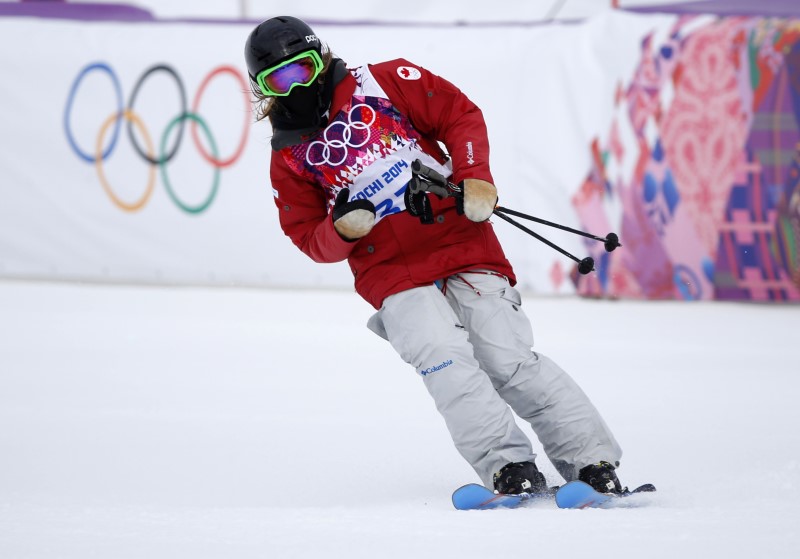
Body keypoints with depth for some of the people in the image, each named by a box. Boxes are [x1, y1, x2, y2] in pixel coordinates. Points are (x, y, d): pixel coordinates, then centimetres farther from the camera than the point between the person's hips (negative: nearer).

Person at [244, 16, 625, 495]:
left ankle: (593, 460, -7)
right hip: (391, 276, 1)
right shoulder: (290, 158, 11)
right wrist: (340, 230, -11)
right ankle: (508, 467, -25)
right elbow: (308, 238, 12)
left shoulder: (381, 83, 6)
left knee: (509, 358, -12)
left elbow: (460, 115, 7)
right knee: (444, 358, -24)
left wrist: (475, 177, -8)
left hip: (460, 238, -1)